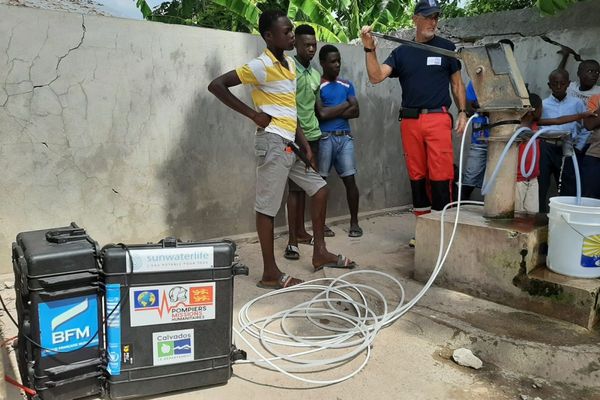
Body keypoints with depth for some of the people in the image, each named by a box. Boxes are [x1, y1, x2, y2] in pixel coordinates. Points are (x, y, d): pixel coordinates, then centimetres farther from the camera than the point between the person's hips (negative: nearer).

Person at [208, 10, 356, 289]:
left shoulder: (289, 64, 15)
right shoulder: (261, 66, -11)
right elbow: (216, 85, -14)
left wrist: (305, 144, 13)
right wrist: (252, 113, -14)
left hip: (289, 144, 9)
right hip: (273, 143, -9)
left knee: (319, 188, 15)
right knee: (267, 207, -3)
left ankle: (320, 253, 24)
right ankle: (270, 274, 6)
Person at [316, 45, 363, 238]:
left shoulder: (347, 84, 15)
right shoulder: (317, 86, -1)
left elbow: (355, 111, 4)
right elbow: (321, 114, -12)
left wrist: (332, 113, -8)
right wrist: (344, 105, -1)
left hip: (345, 137, 4)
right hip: (324, 138, -4)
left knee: (350, 180, 0)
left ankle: (354, 222, 8)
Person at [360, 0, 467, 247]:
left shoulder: (446, 48, 9)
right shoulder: (401, 52, 11)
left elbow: (457, 83, 13)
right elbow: (376, 77, -1)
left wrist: (462, 112, 4)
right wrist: (370, 50, -14)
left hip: (438, 118, -2)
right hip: (410, 121, 2)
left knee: (440, 176, -9)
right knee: (416, 176, 7)